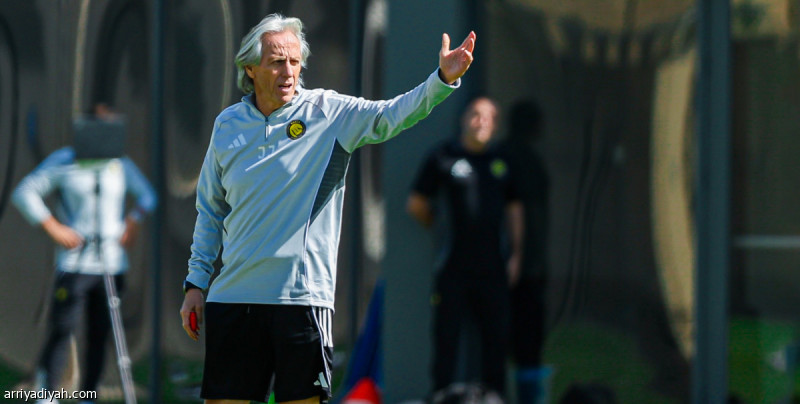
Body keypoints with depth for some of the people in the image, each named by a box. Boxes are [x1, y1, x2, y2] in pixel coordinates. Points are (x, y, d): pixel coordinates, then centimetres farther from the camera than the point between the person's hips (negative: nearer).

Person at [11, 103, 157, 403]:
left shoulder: (120, 165, 11)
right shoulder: (63, 161, -1)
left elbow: (146, 195, 25)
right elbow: (25, 193, -3)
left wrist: (133, 221, 6)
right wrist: (53, 228, -10)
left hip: (111, 264, 4)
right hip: (74, 263, -4)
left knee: (100, 335, 4)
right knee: (61, 330, -12)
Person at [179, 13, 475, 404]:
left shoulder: (329, 113, 0)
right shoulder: (227, 125, 9)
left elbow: (391, 114, -15)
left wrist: (443, 79, -32)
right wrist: (196, 283, 14)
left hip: (302, 295, -3)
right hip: (232, 298, 3)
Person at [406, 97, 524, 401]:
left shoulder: (501, 163, 12)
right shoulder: (443, 158, 0)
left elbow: (514, 209, 18)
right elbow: (416, 205, 6)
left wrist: (515, 254, 12)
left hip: (492, 266, 4)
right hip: (454, 267, -3)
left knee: (496, 336, 6)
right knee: (447, 336, -1)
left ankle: (495, 396, 13)